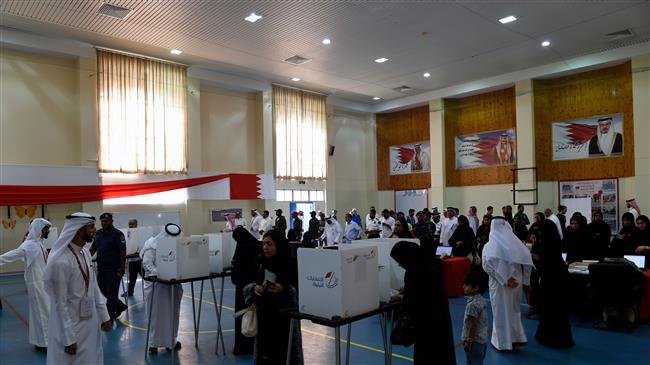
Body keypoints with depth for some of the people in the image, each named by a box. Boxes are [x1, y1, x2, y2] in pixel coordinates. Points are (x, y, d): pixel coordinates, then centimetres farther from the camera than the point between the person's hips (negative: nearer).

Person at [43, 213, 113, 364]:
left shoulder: (86, 253, 1)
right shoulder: (60, 261, -23)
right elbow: (60, 304, -19)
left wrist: (104, 316, 9)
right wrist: (68, 338, -15)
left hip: (91, 323, 8)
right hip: (71, 326, -7)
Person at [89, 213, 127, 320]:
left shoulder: (117, 234, -11)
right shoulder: (98, 233, 9)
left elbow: (123, 252, -14)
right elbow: (93, 247, 18)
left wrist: (122, 268, -17)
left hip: (113, 269, -7)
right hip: (101, 268, 7)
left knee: (111, 292, 1)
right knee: (103, 289, 14)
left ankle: (110, 316, 12)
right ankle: (120, 306, 33)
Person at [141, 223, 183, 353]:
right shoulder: (153, 245, -7)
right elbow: (146, 263, -14)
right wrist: (158, 273, -28)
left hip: (173, 283, 4)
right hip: (156, 283, -4)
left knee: (173, 313, 12)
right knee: (156, 314, 3)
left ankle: (171, 340, 26)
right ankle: (153, 343, 16)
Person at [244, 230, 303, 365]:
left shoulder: (291, 264, -11)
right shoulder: (260, 262, 1)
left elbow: (301, 290, -9)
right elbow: (247, 284, 7)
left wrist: (284, 289, -25)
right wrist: (254, 288, -14)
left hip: (285, 314, -3)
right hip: (263, 312, 3)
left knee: (284, 349, -1)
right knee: (265, 346, 8)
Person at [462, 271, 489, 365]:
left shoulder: (472, 304, -24)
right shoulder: (481, 300, 5)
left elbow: (473, 325, -23)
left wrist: (469, 341, -16)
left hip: (475, 341, -9)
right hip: (483, 339, 9)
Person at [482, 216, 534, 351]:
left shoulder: (489, 246, -9)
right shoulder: (515, 242, -1)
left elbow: (487, 266, -18)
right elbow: (527, 260, -4)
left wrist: (504, 279, -16)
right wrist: (521, 278, -1)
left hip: (499, 284, -3)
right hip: (516, 282, 3)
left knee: (501, 312, 10)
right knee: (513, 310, 21)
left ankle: (503, 342, 20)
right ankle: (516, 338, 30)